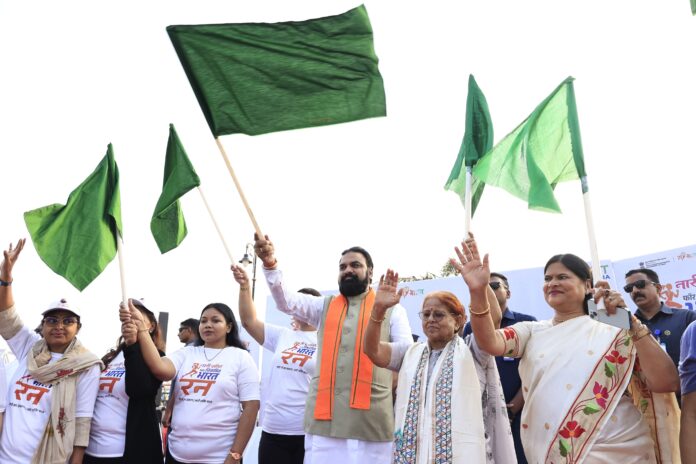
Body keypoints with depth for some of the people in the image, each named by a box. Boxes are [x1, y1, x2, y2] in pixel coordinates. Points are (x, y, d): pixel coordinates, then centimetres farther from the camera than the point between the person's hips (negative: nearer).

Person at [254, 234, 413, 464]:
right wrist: (270, 264, -14)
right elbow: (286, 301, 2)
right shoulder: (324, 306, 16)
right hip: (324, 418, 2)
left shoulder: (392, 309, 9)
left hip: (372, 420, -2)